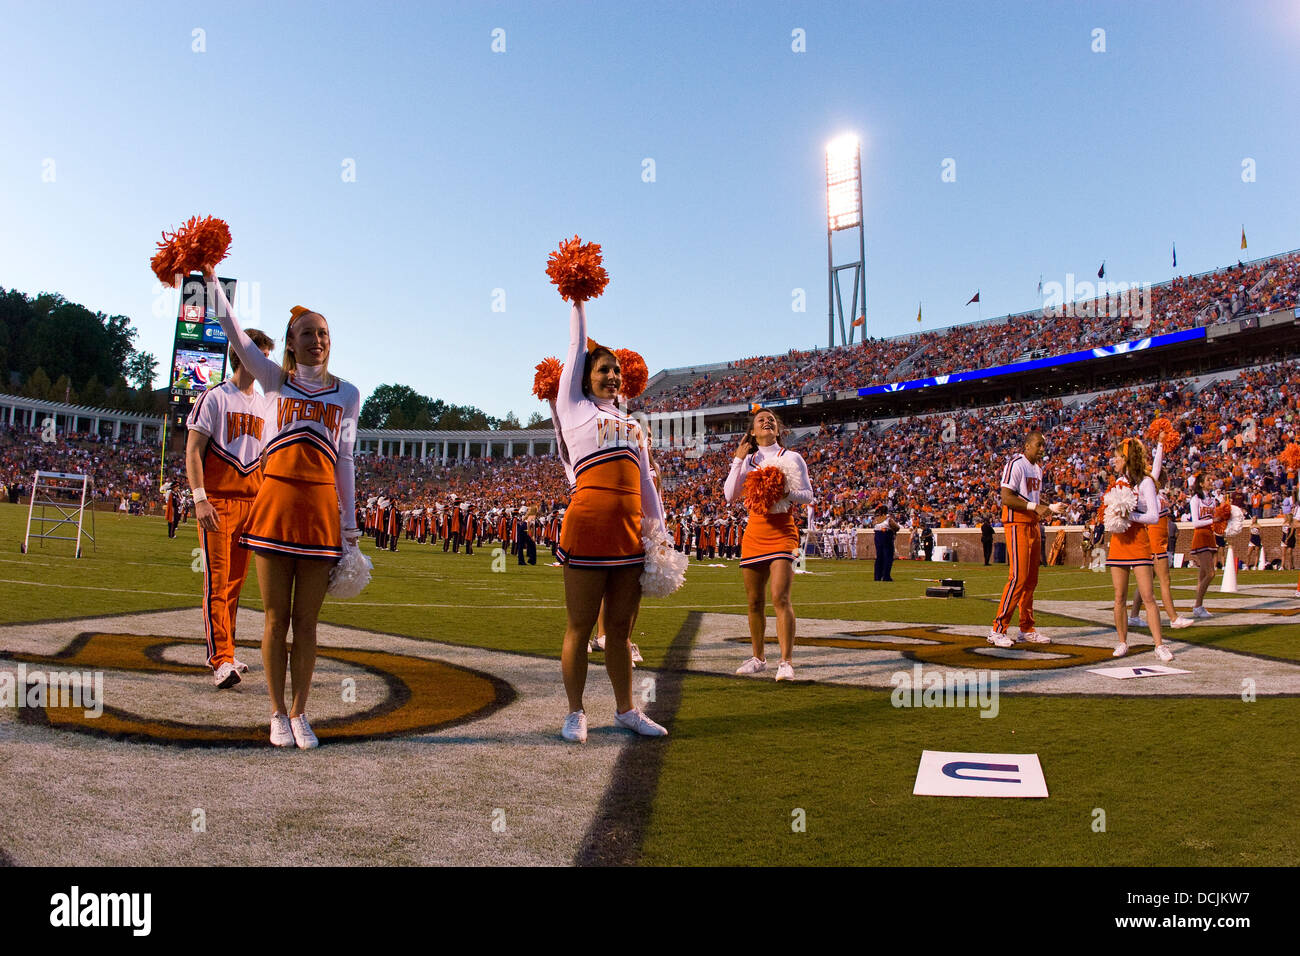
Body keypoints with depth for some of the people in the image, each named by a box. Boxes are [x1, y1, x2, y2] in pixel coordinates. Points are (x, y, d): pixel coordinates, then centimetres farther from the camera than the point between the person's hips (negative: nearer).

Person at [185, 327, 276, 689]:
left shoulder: (264, 406, 16)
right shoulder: (214, 398, -2)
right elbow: (193, 452, -7)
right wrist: (200, 499, -17)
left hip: (251, 503, 6)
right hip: (217, 501, -6)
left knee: (235, 581, 9)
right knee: (217, 581, -9)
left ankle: (223, 653, 18)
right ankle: (221, 661, -11)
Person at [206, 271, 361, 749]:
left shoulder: (347, 394, 10)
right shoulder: (275, 380, 11)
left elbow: (345, 461, 10)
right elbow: (234, 332, 3)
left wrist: (349, 524, 7)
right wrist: (211, 277, -3)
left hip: (321, 508, 0)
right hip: (276, 500, 0)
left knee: (306, 620, 4)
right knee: (276, 617, 4)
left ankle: (299, 712, 16)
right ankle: (278, 712, 15)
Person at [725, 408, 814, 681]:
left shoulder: (791, 457, 4)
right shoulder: (749, 460, 13)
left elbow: (807, 496, 0)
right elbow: (730, 495, 4)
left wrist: (786, 491, -19)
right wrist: (737, 460, 2)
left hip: (782, 533, -4)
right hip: (754, 533, 4)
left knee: (780, 598, -17)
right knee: (754, 602, 8)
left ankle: (786, 662, -14)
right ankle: (758, 658, 22)